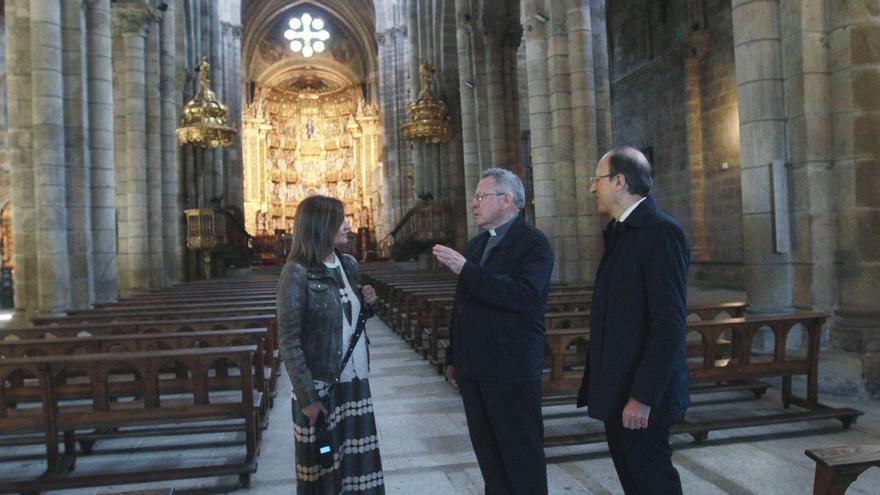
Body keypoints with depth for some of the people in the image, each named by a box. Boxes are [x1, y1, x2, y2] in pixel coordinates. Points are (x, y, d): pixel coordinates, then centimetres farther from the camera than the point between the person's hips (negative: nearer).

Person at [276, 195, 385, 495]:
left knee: (359, 465, 13)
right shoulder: (297, 272, -14)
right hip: (320, 387, -6)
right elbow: (289, 341, -14)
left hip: (355, 380, 6)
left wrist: (366, 303, -2)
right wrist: (307, 397, -16)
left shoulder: (348, 264, 6)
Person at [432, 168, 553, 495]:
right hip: (474, 370, 7)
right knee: (487, 453, 15)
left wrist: (466, 270, -29)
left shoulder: (533, 243, -8)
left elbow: (524, 295, -26)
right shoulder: (475, 245, 15)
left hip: (512, 370, -7)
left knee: (522, 455, 3)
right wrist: (453, 357, 19)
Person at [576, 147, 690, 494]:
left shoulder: (661, 231, -16)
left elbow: (669, 323, -22)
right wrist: (602, 384, 13)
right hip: (617, 387, 9)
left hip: (641, 391, -9)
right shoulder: (619, 230, 12)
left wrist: (643, 396, -23)